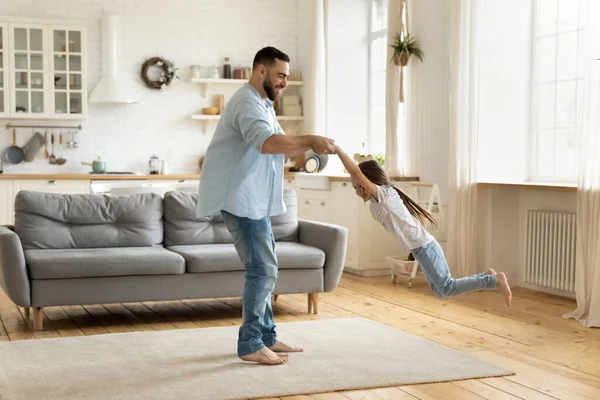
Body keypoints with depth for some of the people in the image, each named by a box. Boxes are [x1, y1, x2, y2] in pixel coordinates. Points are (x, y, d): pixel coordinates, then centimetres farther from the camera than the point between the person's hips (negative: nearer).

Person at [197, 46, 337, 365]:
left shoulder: (263, 105, 18)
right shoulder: (247, 103, -18)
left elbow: (281, 146, 21)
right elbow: (268, 143, -35)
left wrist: (311, 145, 7)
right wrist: (310, 140, -33)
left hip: (255, 200, 11)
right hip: (240, 199, -11)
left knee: (264, 269, 14)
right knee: (262, 270, -10)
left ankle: (266, 337, 22)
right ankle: (250, 346, -3)